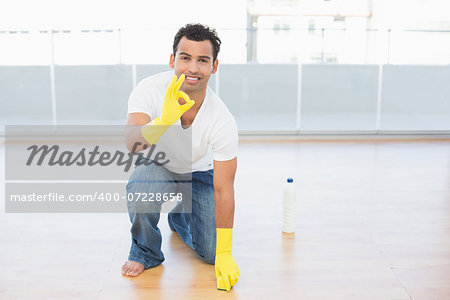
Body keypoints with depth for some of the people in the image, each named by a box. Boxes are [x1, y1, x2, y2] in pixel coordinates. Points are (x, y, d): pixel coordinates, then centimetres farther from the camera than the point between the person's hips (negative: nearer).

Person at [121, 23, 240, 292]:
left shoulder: (222, 120, -31)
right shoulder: (150, 89, -28)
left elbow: (223, 190, -26)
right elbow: (131, 143, -42)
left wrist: (225, 254, -26)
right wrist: (164, 121, -62)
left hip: (200, 172, 1)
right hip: (158, 165, 0)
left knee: (212, 253, -8)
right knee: (140, 190, -36)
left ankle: (180, 217, 27)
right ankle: (145, 252, -4)